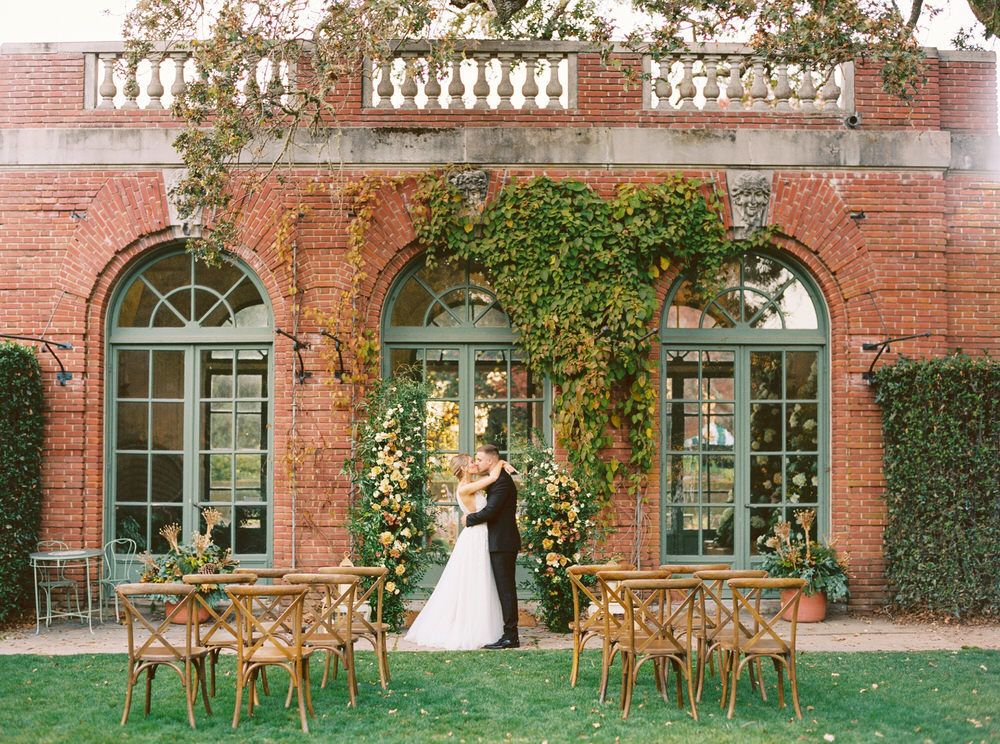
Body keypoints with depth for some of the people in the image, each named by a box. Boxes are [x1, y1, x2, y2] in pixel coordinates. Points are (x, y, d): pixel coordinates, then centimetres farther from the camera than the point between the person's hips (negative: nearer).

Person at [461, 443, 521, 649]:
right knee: (505, 588, 12)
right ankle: (510, 635, 16)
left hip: (502, 543, -10)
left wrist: (469, 519, -8)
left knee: (506, 588, -7)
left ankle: (510, 636, -4)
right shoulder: (499, 479, 17)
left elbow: (490, 510, -22)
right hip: (501, 542, 10)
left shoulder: (502, 481, -16)